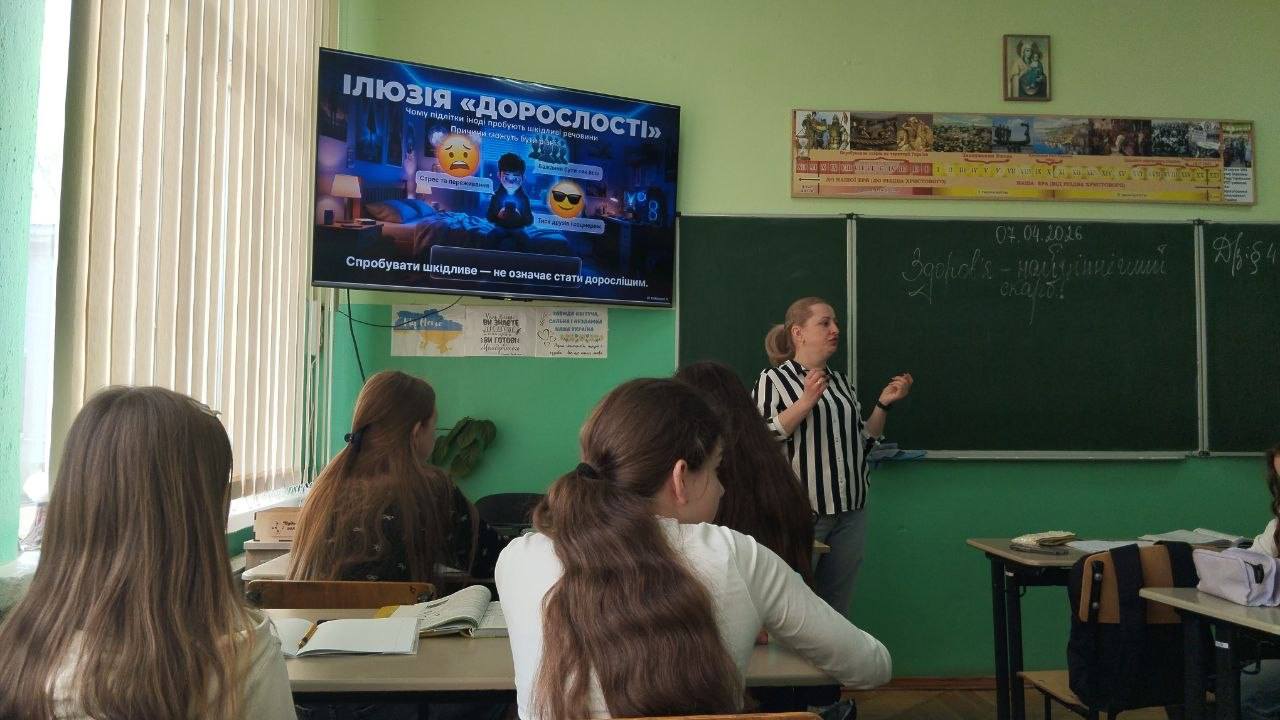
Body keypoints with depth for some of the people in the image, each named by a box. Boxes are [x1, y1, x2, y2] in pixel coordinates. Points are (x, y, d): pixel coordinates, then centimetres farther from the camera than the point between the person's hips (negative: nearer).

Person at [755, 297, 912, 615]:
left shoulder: (841, 382, 16)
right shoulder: (773, 379, -3)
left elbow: (862, 442, 19)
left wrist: (883, 404, 7)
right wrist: (806, 402, -21)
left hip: (850, 512, 6)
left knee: (837, 608, 9)